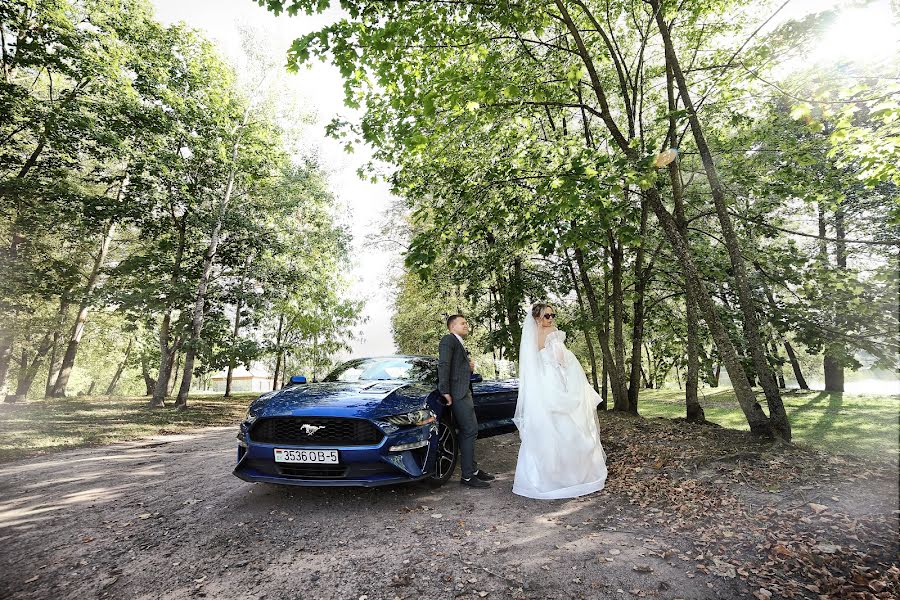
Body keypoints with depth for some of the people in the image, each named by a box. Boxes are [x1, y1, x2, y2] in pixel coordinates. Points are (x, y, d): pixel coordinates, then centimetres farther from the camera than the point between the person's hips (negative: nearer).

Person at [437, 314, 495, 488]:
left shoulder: (461, 344, 23)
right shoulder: (448, 339, -7)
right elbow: (443, 365, -18)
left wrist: (470, 367, 8)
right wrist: (445, 391, -22)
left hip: (465, 392, 10)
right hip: (458, 392, -10)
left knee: (466, 431, 15)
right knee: (470, 431, -10)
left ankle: (472, 469, 25)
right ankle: (468, 476, -3)